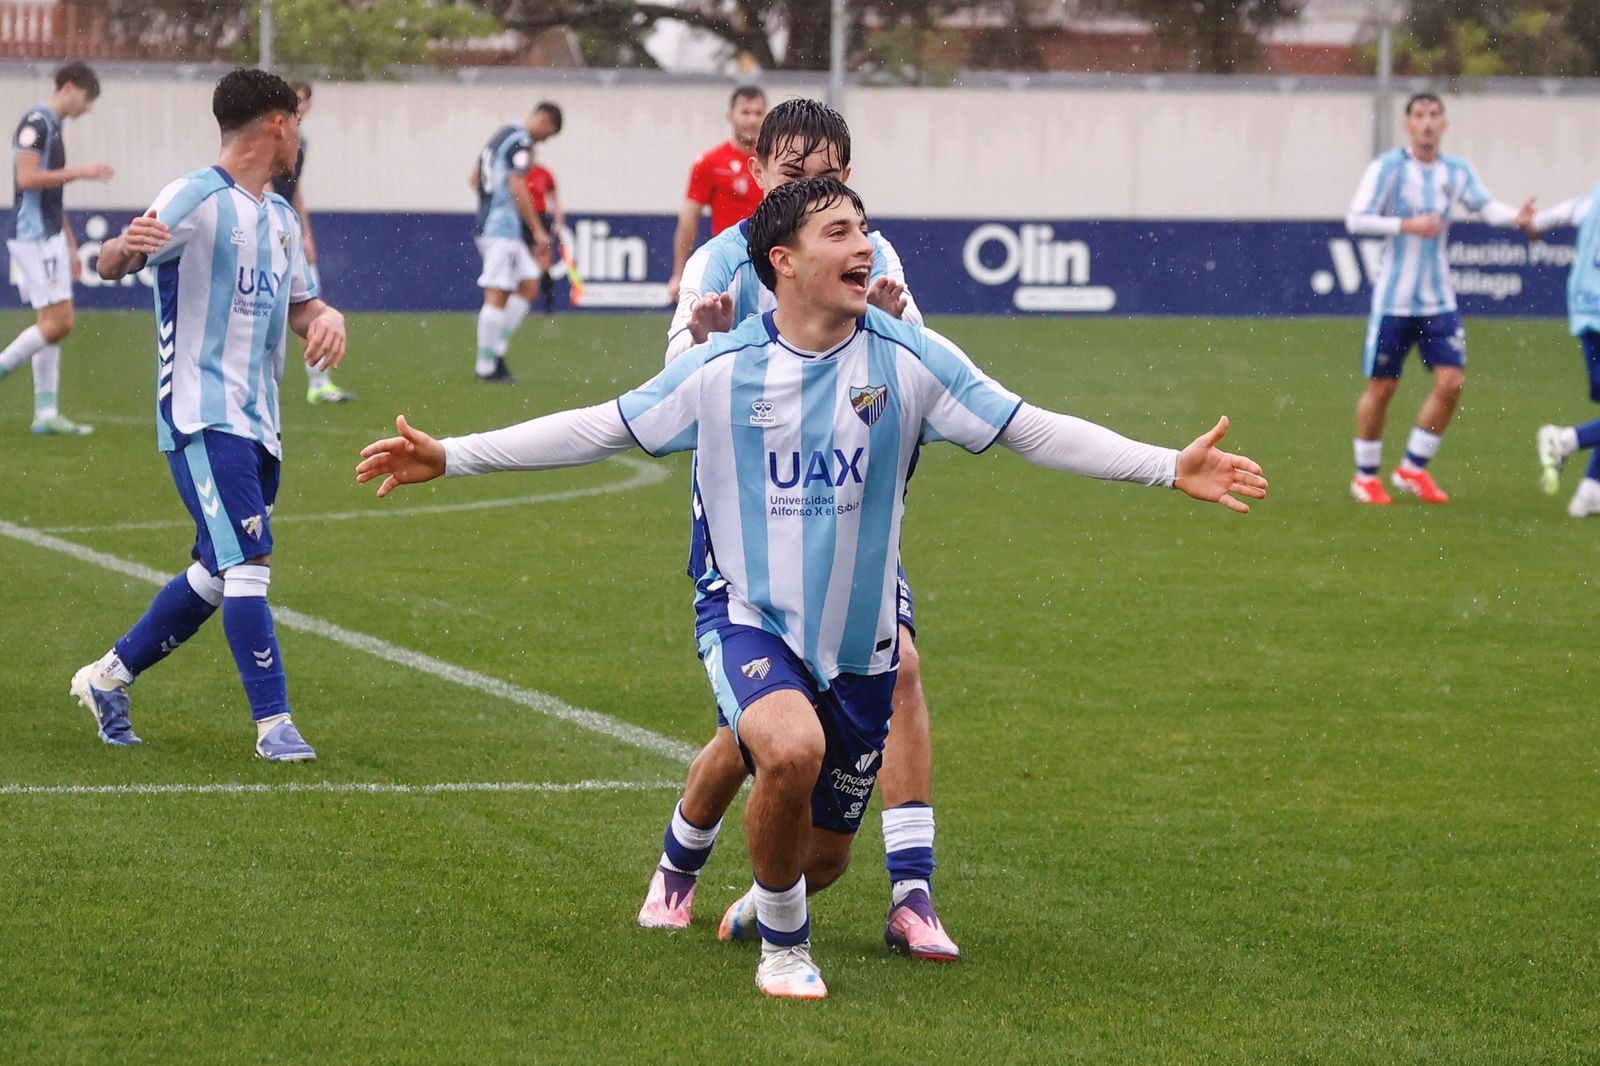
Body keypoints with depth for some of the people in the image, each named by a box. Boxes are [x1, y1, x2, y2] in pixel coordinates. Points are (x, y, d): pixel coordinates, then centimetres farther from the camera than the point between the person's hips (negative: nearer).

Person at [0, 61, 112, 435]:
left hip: (49, 236, 10)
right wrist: (79, 172, -18)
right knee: (57, 323, -13)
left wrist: (70, 247, 24)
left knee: (52, 324, 6)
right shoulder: (36, 123, -11)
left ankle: (46, 413, 6)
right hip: (33, 236, -10)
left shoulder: (53, 127, 18)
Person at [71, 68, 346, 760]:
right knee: (249, 562, -18)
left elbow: (299, 304, 26)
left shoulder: (279, 216, 16)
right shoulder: (196, 199, -10)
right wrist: (124, 249, -45)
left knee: (216, 577, 13)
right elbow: (112, 265, -20)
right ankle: (273, 724, -17)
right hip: (202, 417, -9)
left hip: (257, 424, 9)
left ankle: (109, 677, 29)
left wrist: (326, 318, 1)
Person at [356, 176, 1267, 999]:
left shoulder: (909, 361, -7)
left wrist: (1168, 466, -14)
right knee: (792, 749, -34)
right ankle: (782, 941, -6)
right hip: (750, 618, -2)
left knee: (823, 857, 10)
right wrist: (452, 457, -2)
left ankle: (766, 901, 50)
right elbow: (600, 429, 1)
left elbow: (1036, 431, -5)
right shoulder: (721, 371, -8)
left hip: (859, 643, 2)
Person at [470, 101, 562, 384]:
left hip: (488, 222, 10)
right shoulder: (520, 141, -12)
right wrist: (538, 231, -18)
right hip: (504, 230, -10)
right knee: (497, 295, -7)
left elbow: (475, 178, 27)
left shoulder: (501, 136, 18)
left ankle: (497, 352, 8)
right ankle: (487, 366, -5)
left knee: (529, 284, 12)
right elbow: (517, 188, -21)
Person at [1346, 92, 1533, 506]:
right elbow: (1355, 220, -13)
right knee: (1382, 387, 1)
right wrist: (1408, 225, -23)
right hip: (1394, 299, -4)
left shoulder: (1457, 171, 5)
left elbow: (1485, 206, 9)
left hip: (1439, 301, 4)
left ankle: (1413, 470, 10)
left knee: (1451, 382, -6)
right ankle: (1365, 476, 18)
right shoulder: (1387, 168, -9)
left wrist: (1516, 216, -12)